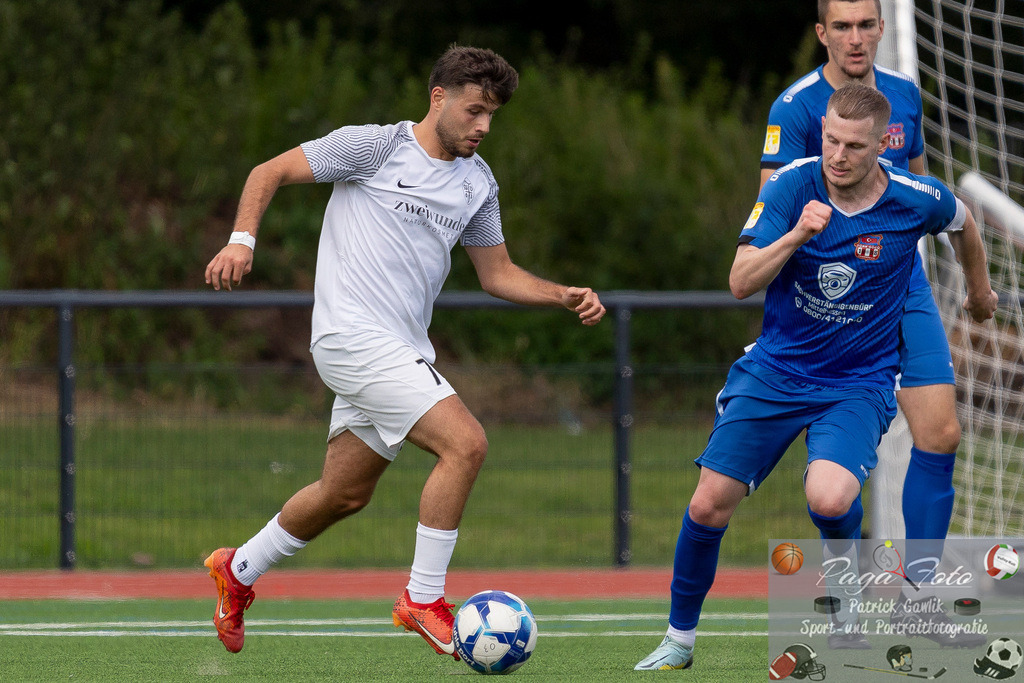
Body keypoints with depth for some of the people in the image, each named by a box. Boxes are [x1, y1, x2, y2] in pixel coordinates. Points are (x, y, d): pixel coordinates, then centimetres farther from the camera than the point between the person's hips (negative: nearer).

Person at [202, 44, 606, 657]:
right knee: (466, 442, -20)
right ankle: (424, 600, -12)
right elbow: (271, 173, -1)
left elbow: (497, 273, 21)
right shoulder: (374, 147, -6)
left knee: (346, 493, 15)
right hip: (355, 336, -8)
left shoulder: (477, 182, 14)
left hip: (404, 350, 8)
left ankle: (240, 570, 37)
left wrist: (567, 296, 6)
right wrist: (243, 239, -17)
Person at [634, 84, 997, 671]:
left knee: (829, 498, -29)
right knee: (710, 505, -5)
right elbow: (741, 283, -20)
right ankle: (680, 639, 17)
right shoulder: (791, 187, -13)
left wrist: (980, 289, 29)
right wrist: (797, 234, -35)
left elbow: (963, 221, 13)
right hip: (775, 372, 2)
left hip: (858, 384, -2)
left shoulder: (917, 201, -13)